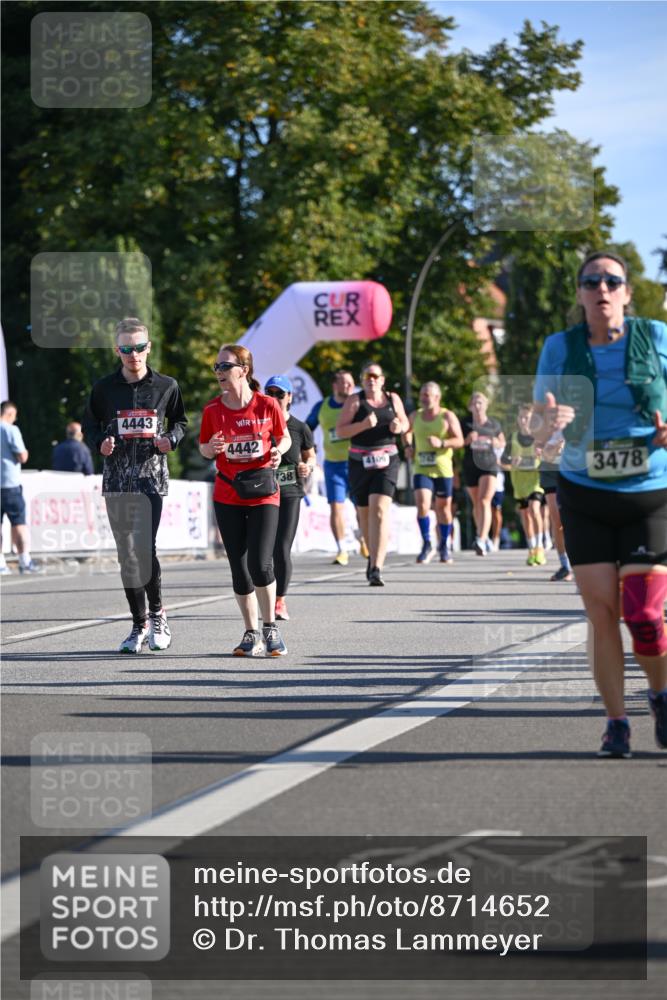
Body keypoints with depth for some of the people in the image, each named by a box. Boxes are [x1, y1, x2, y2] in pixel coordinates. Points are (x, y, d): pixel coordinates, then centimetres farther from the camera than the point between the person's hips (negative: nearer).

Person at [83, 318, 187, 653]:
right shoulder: (104, 387, 6)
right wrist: (100, 442, -5)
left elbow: (180, 421, 17)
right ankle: (139, 624, 15)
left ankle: (156, 613, 2)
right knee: (126, 554, 6)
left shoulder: (166, 386, 5)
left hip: (151, 476, -2)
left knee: (143, 547, -17)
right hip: (116, 478, 2)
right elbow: (90, 423, 16)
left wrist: (171, 439, -4)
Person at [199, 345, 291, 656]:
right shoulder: (212, 410, 0)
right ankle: (251, 633, 18)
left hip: (263, 493, -3)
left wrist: (278, 450, -12)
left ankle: (270, 628, 5)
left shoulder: (267, 405, -5)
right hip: (227, 496, 3)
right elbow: (204, 448, 11)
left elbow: (284, 437, 9)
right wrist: (211, 448, -11)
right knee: (239, 568, 5)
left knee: (260, 563, -14)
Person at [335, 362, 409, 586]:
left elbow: (405, 424, 21)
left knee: (380, 510, -17)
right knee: (364, 511, 11)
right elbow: (340, 430, -6)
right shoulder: (355, 400, 0)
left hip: (387, 460, 0)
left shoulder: (393, 399, 8)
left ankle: (376, 568, -24)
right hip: (360, 461, 0)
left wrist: (399, 427, -3)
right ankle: (373, 555, 38)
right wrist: (363, 425, -21)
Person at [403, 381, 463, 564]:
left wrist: (441, 443, -23)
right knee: (422, 505, -16)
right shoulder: (415, 416, 6)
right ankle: (427, 545, -4)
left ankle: (445, 546, 27)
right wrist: (408, 446, 8)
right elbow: (407, 432, 27)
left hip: (443, 470, -1)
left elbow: (459, 441, -7)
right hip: (421, 469, 1)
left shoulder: (448, 417, -3)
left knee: (443, 507, 8)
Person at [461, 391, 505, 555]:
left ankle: (481, 540, -25)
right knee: (476, 503, 13)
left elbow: (502, 443, 16)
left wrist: (495, 442, -6)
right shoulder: (465, 423, 2)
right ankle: (484, 537, 31)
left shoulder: (493, 424, 4)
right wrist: (467, 440, -13)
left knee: (485, 501, -17)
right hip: (470, 466, 2)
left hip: (489, 464, -2)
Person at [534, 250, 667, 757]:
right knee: (602, 612, -3)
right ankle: (616, 722, 9)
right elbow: (539, 425, -2)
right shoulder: (560, 347, 1)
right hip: (585, 494, 1)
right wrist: (550, 422, -26)